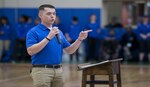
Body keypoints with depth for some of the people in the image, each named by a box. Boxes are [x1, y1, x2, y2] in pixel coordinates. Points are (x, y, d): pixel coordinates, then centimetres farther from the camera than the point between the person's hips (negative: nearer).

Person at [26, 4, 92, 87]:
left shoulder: (59, 32, 15)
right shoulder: (33, 32, -5)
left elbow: (69, 50, 14)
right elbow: (30, 51, -19)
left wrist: (79, 39, -3)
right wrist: (48, 38, -20)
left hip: (58, 71, 7)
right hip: (41, 70, -6)